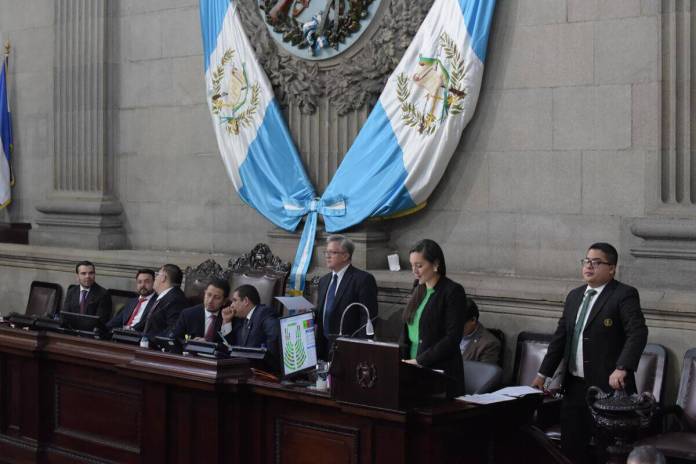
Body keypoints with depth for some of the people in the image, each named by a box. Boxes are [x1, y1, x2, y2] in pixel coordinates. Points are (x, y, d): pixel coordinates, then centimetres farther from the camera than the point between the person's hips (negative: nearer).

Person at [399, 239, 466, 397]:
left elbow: (452, 338, -15)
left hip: (440, 372, -6)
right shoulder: (419, 290, 14)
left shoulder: (453, 292, -9)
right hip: (413, 371, 6)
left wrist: (420, 361, -18)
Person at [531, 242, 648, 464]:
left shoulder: (624, 295, -7)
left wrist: (622, 369, -30)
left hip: (609, 386, -7)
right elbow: (560, 336, 18)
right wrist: (543, 374, 15)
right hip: (574, 386, 7)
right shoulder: (574, 296, 15)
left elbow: (638, 333, -18)